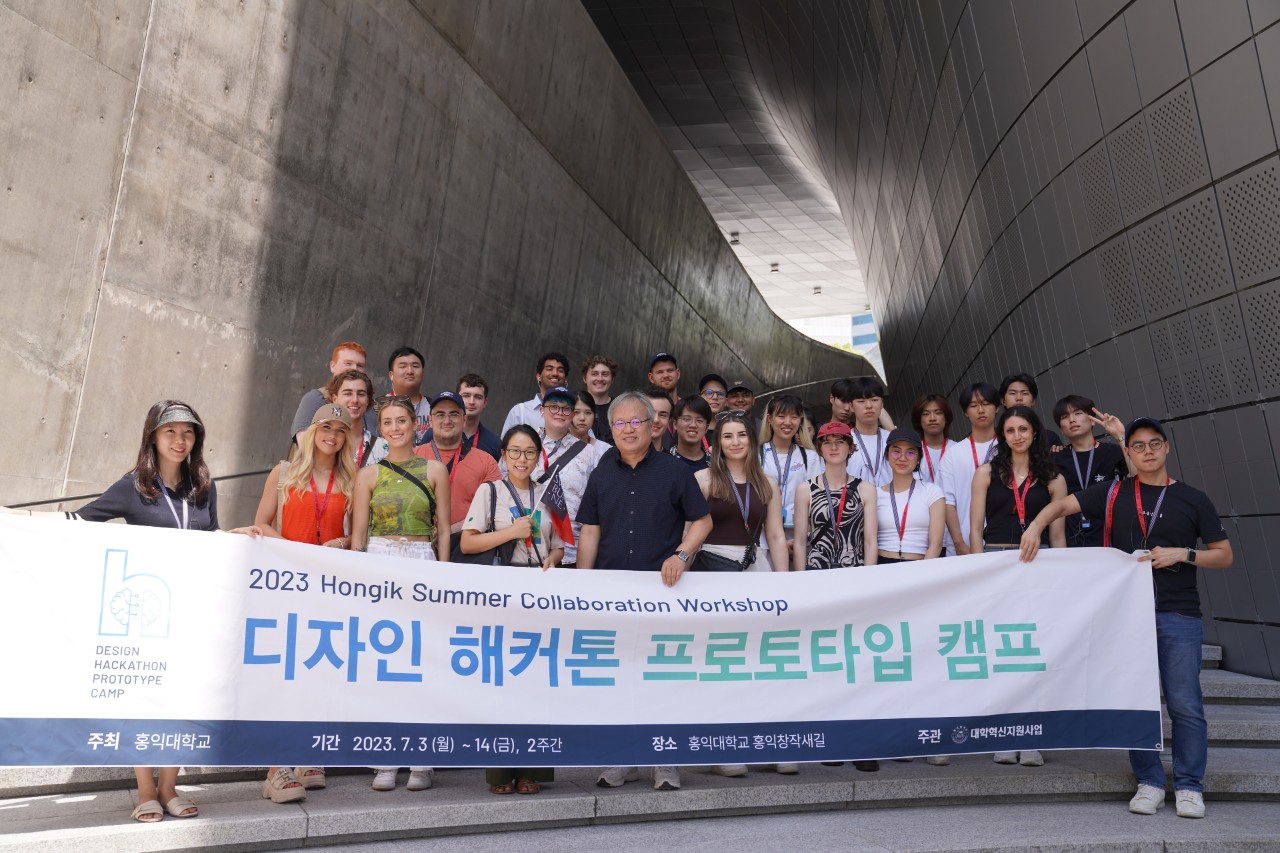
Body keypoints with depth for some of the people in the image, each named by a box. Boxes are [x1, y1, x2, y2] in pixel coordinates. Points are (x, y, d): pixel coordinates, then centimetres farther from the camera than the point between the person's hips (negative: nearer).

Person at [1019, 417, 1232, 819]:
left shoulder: (1193, 499, 7)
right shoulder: (1114, 493, 8)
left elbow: (1225, 556, 9)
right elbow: (1063, 504, 4)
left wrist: (1183, 554, -9)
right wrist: (1036, 526, -15)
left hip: (1179, 616, -1)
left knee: (1185, 705, 0)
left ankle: (1189, 785, 14)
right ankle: (1149, 782, 18)